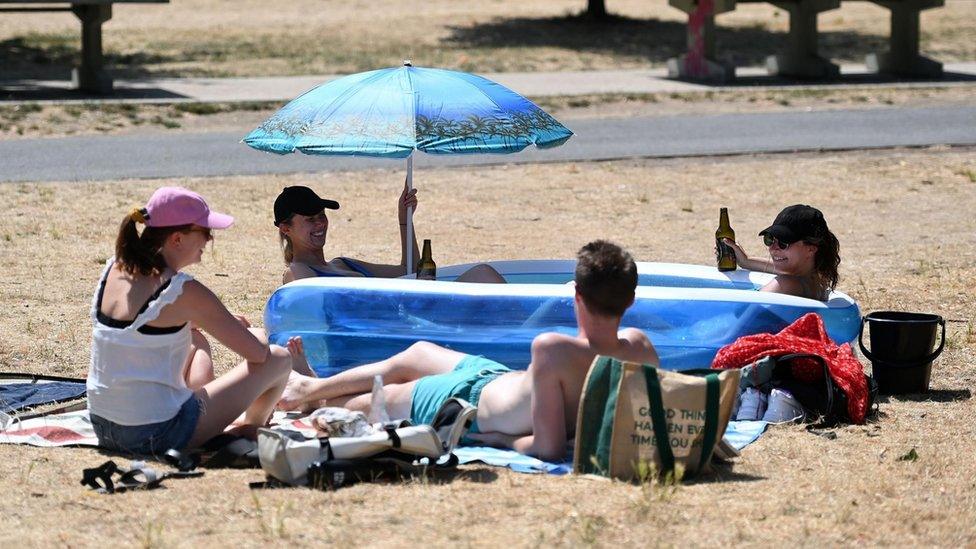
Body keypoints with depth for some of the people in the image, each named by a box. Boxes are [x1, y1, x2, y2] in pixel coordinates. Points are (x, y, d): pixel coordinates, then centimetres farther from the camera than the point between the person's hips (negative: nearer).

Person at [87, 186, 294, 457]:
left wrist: (225, 323, 19)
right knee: (278, 359, 8)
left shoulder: (114, 271, 3)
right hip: (157, 436, -8)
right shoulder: (184, 293, -17)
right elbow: (257, 353, -10)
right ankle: (250, 428, 37)